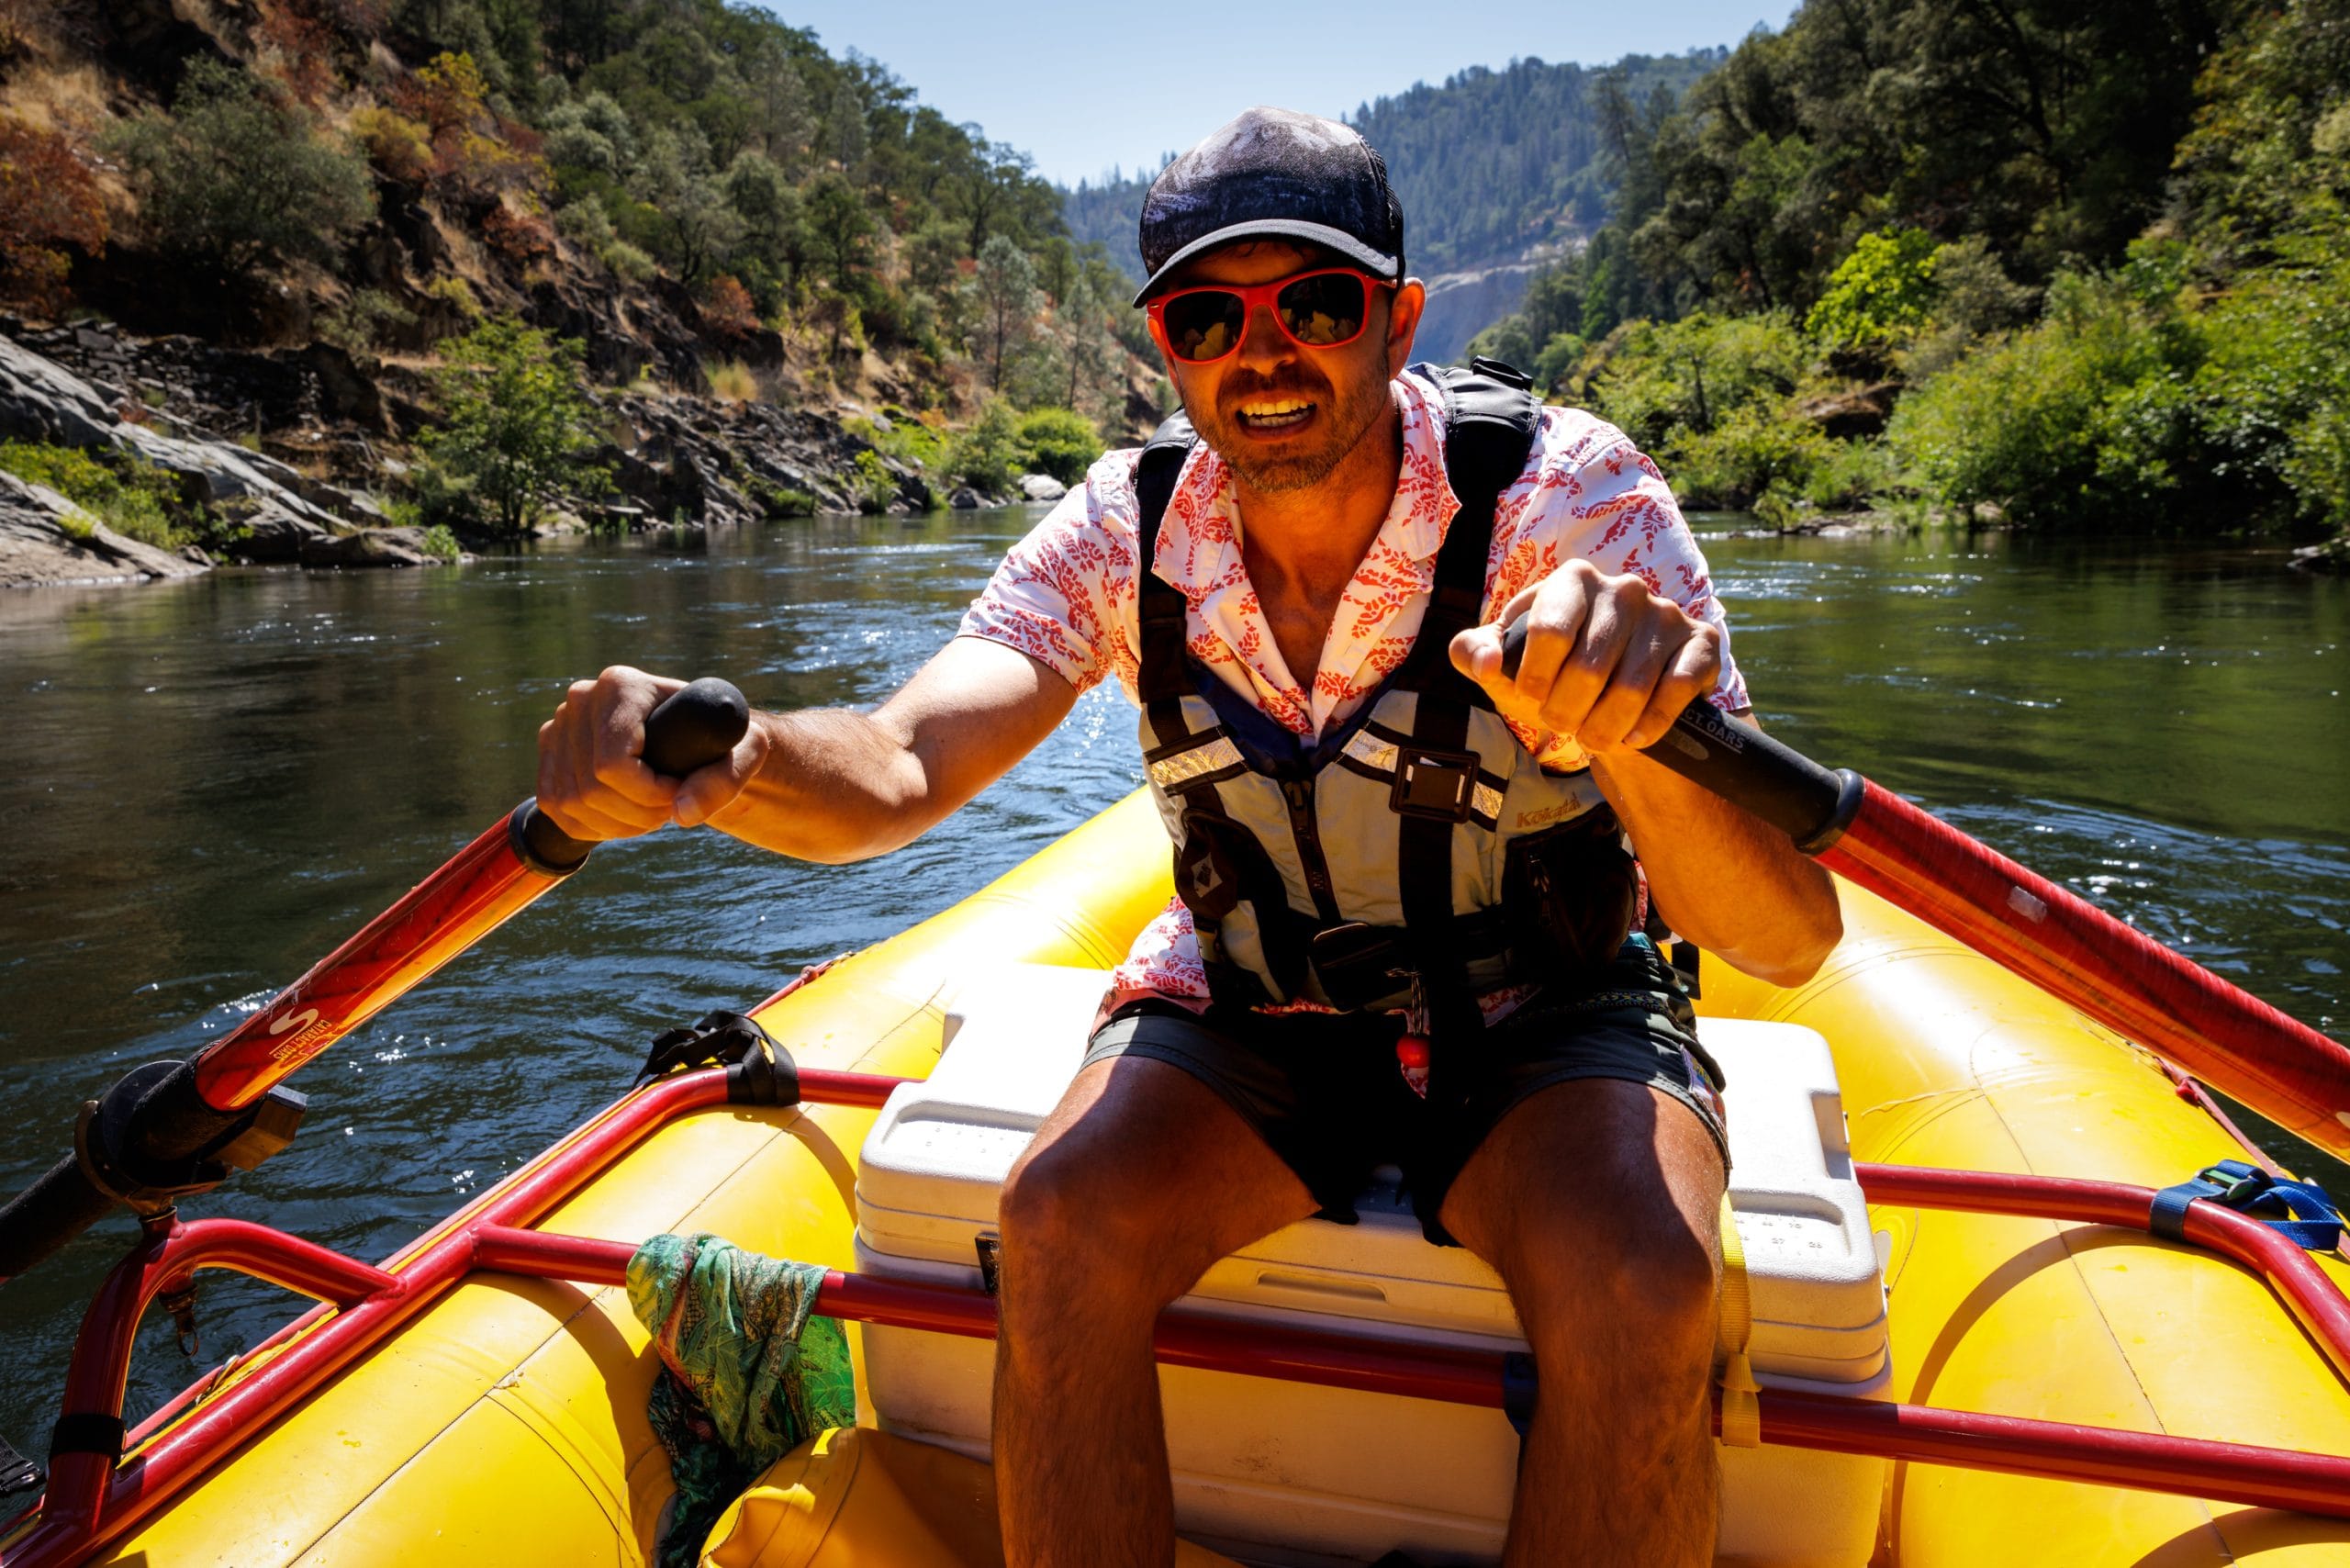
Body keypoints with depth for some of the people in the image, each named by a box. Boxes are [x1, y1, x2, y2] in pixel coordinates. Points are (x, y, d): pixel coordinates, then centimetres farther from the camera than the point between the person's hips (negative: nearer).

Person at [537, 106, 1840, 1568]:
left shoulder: (1565, 489, -21)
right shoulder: (1126, 533, -12)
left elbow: (1791, 941, -30)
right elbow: (898, 773, -25)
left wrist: (1630, 743, -52)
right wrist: (708, 760, -48)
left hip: (1546, 1021, -1)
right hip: (1251, 1013, 2)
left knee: (1640, 1297, -29)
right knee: (1060, 1228, -24)